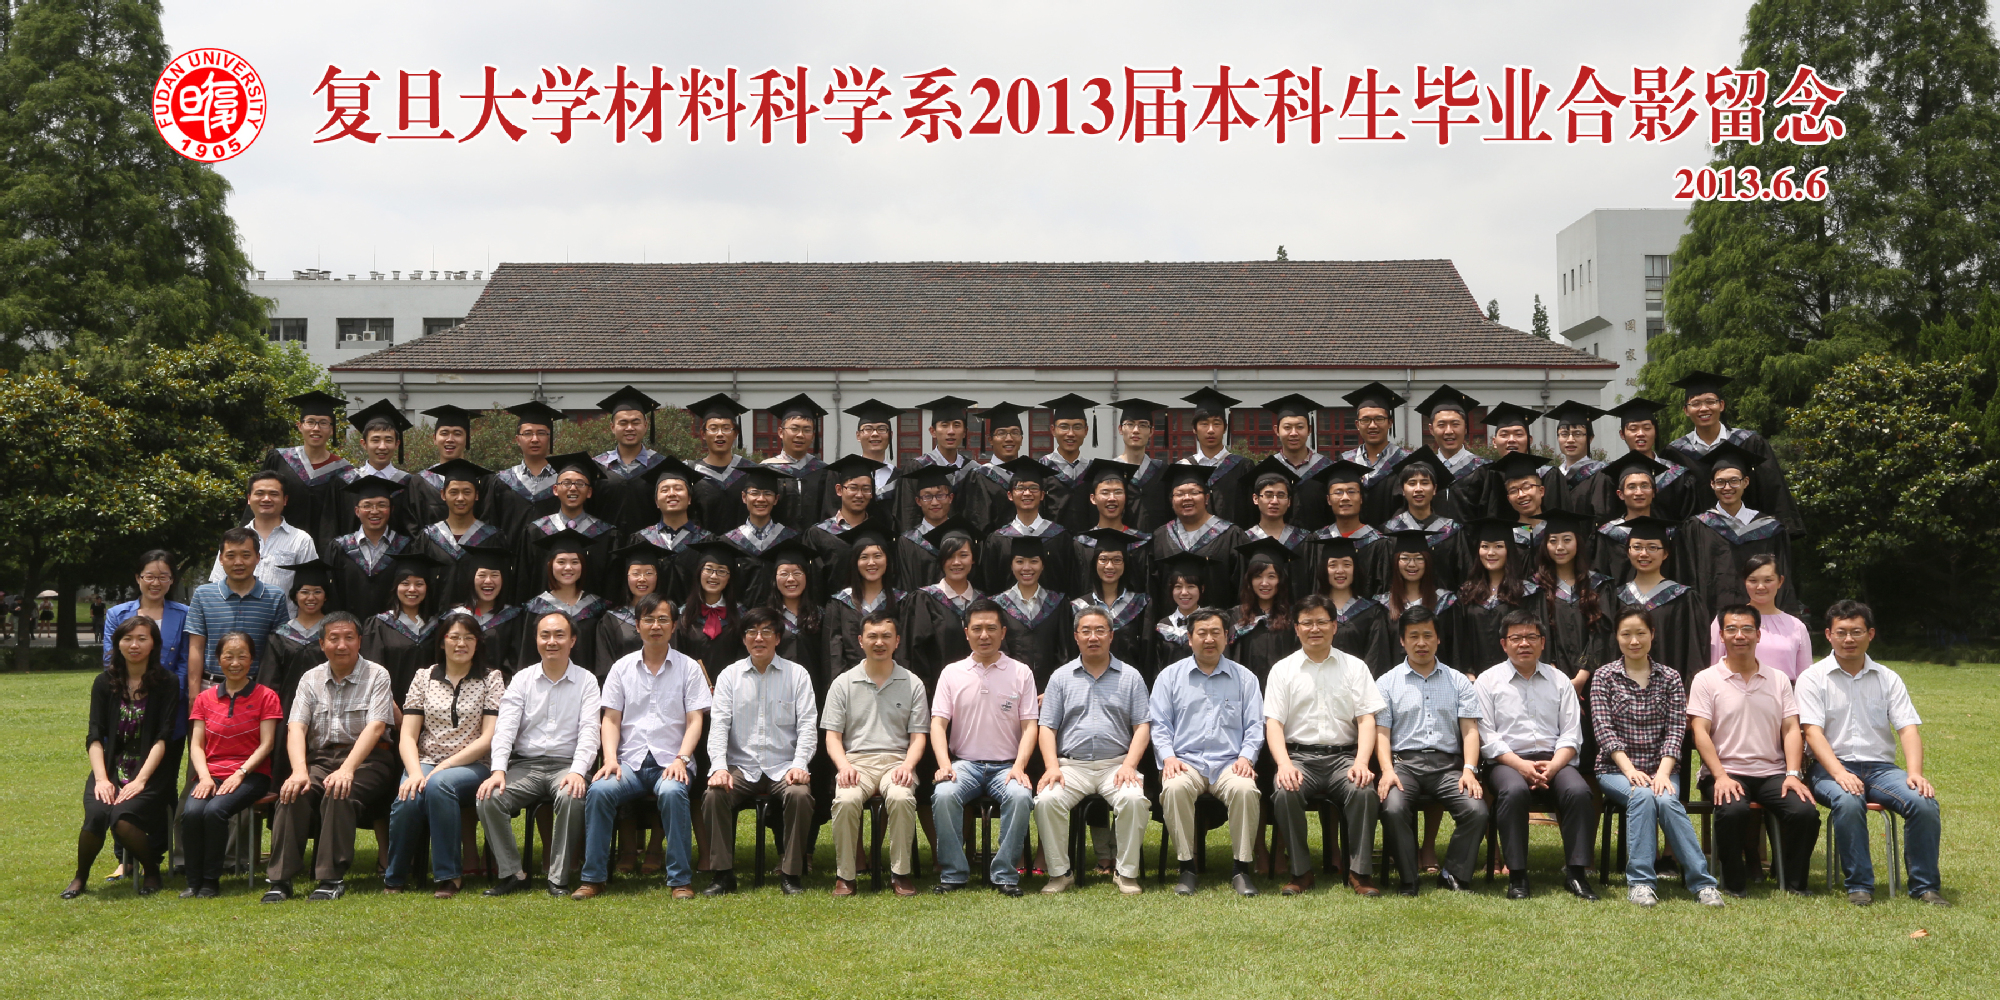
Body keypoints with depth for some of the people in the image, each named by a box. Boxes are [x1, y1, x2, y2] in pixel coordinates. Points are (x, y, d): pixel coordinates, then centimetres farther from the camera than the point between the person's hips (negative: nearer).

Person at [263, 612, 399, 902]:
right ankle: (280, 879, -26)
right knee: (293, 793, -27)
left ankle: (332, 879, -29)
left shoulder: (376, 676, 2)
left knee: (339, 794, -34)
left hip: (366, 759, -3)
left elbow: (375, 726, -12)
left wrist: (347, 769, -27)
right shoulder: (311, 679, 13)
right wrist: (299, 770, -20)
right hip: (320, 759, 3)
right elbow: (296, 726, 0)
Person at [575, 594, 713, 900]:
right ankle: (593, 878, -18)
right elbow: (611, 719, 10)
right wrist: (610, 758, -8)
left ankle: (681, 880, -26)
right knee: (599, 790, -29)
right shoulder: (622, 667, 14)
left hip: (671, 762, -2)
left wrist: (681, 759, -14)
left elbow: (694, 720, 2)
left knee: (672, 792, -35)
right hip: (630, 761, 2)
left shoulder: (688, 668, 8)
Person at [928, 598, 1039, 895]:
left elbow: (1029, 726, 3)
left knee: (1021, 796, -32)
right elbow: (938, 723, 3)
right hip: (964, 763, 0)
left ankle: (1004, 874, -18)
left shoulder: (1021, 673, 8)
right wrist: (944, 764, -15)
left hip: (1006, 765, 0)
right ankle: (953, 873, -16)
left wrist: (1019, 766, -13)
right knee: (944, 795, -31)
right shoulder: (952, 673, 9)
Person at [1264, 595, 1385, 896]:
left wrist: (1361, 763, -14)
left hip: (1343, 755, 0)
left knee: (1364, 790, -31)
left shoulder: (1354, 667, 12)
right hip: (1299, 755, 0)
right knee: (1285, 791, -32)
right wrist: (1284, 764, -16)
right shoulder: (1282, 670, 11)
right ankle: (1300, 871, -17)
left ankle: (1360, 871, -18)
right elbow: (1273, 723, 3)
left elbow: (1367, 719, 4)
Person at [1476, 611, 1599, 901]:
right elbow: (1487, 737, 0)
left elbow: (1571, 735, 9)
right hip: (1508, 761, -2)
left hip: (1553, 760, 2)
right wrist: (1521, 765, -14)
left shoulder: (1559, 680, 16)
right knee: (1514, 791, -35)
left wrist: (1552, 766, -10)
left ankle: (1575, 873, -21)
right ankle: (1516, 875, -27)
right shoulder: (1488, 680, 9)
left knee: (1579, 791, -29)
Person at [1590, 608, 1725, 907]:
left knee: (1667, 800, -32)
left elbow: (1676, 729, 0)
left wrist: (1663, 772, -16)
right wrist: (1629, 770, -17)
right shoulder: (1604, 676, 5)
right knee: (1642, 796, -33)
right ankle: (1640, 881, -31)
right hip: (1616, 770, -1)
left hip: (1660, 768, 1)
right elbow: (1603, 728, -5)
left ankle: (1701, 882, -29)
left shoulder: (1669, 678, 9)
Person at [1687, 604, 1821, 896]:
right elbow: (1700, 733, -4)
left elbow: (1791, 730, 8)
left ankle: (1794, 882, -4)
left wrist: (1792, 774, -7)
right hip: (1726, 772, -3)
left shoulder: (1779, 680, 16)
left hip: (1773, 773, 3)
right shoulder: (1706, 680, 5)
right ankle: (1734, 883, -13)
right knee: (1733, 810, -34)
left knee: (1805, 811, -25)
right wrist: (1721, 776, -17)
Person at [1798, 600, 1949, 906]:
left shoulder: (1888, 679, 12)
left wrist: (1915, 773, -17)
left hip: (1880, 766, 3)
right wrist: (1840, 774, -24)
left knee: (1924, 802, -25)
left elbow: (1908, 729, 2)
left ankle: (1925, 884, -9)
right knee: (1848, 802, -35)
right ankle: (1859, 885, -20)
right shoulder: (1813, 678, 3)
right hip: (1831, 767, -3)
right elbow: (1812, 732, -8)